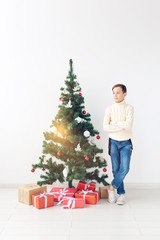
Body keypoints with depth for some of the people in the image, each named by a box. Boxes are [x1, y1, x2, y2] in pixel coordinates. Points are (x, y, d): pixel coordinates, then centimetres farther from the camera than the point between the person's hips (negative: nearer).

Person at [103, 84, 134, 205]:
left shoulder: (129, 108, -4)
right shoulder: (109, 109, 0)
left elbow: (129, 125, -19)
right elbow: (105, 127, -10)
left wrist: (114, 123, -10)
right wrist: (122, 126, -14)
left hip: (126, 142, -1)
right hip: (114, 142, 1)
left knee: (125, 168, -9)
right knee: (116, 169, 4)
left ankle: (112, 187, 11)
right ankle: (121, 193, 17)